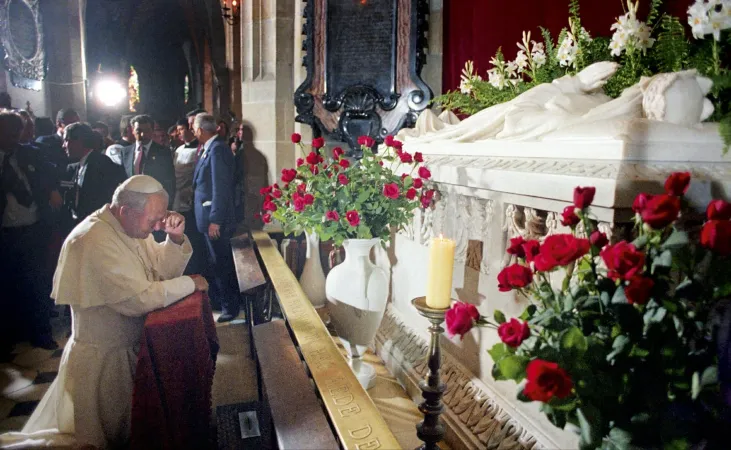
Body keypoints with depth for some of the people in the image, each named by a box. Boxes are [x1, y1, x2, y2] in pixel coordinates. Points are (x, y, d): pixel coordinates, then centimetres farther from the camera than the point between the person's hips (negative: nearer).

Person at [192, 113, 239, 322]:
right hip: (209, 217, 10)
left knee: (221, 264, 0)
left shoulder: (217, 149, -17)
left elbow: (220, 187, -22)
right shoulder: (210, 148, 12)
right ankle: (217, 300, 33)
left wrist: (215, 220, -23)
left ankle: (230, 306, 12)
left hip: (216, 218, -10)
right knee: (214, 262, 19)